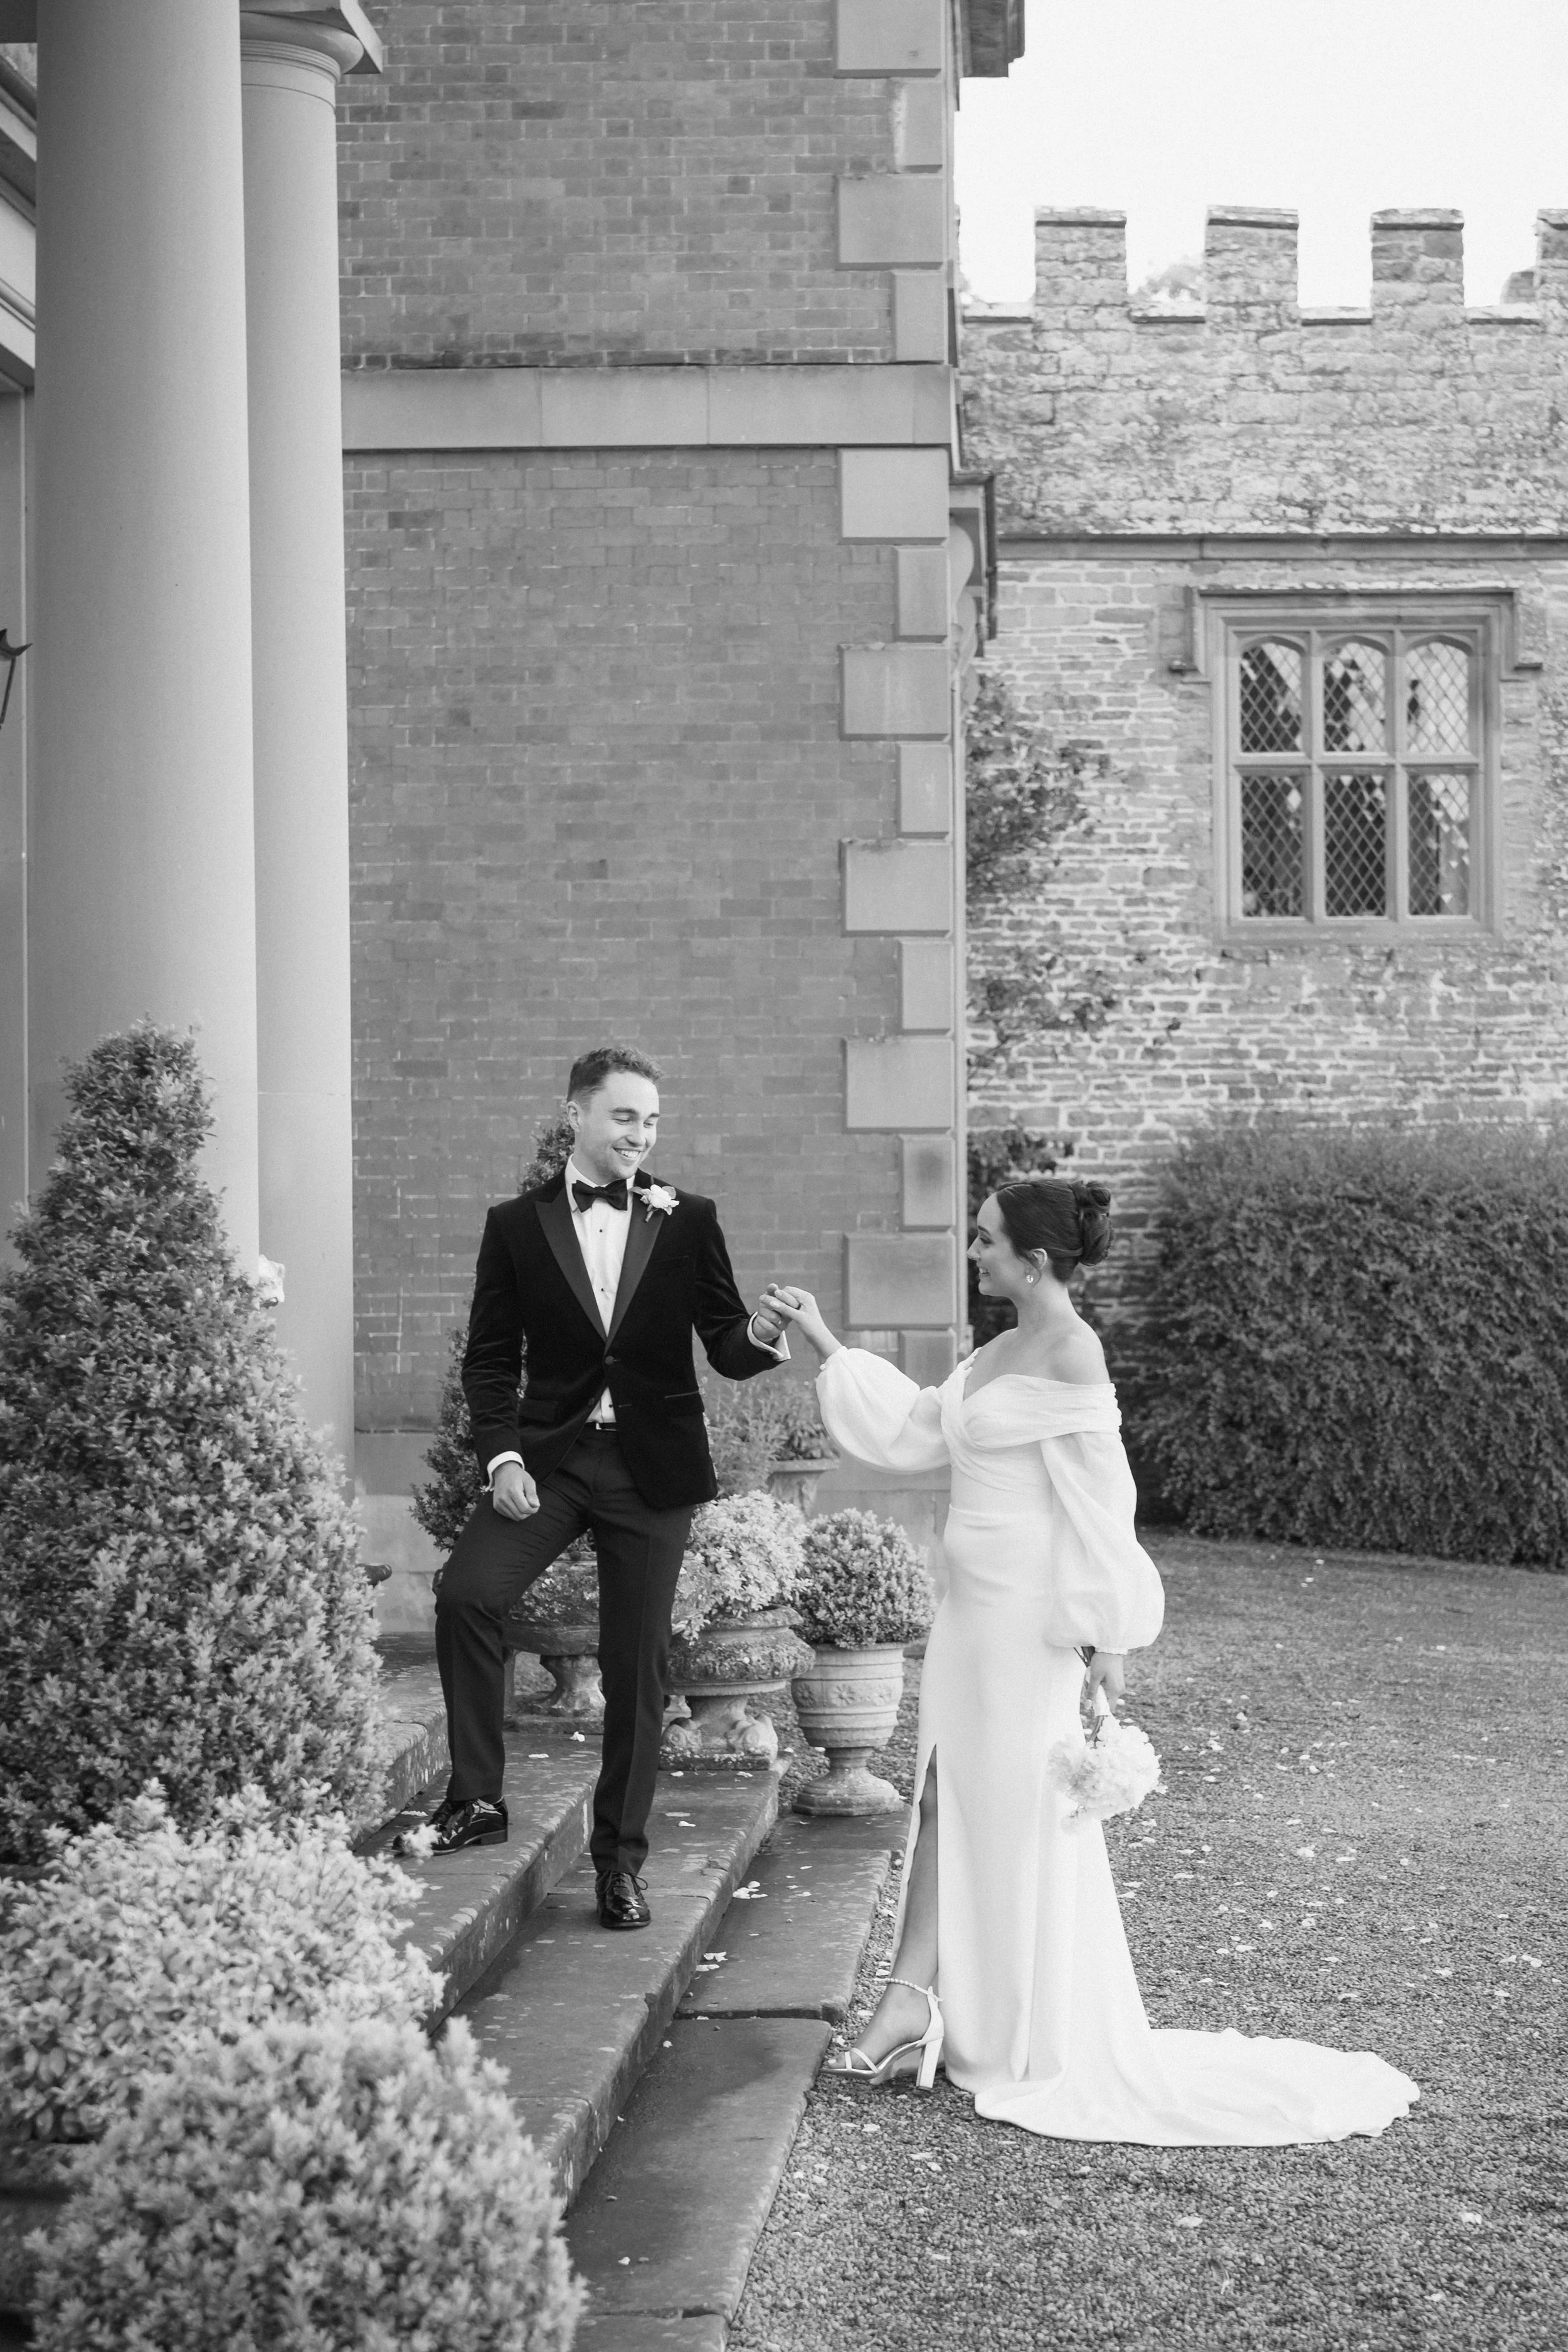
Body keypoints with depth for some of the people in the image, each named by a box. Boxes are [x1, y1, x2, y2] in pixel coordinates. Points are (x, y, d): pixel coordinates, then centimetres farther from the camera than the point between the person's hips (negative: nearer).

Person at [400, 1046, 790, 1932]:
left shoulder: (688, 1221, 4)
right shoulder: (518, 1225, 5)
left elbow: (724, 1349, 2)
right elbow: (491, 1356, 5)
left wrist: (760, 1337, -21)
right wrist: (502, 1456, -9)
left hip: (653, 1467, 0)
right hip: (550, 1454, 0)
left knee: (638, 1662, 3)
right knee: (467, 1593, -22)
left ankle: (622, 1857, 16)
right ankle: (477, 1799, -9)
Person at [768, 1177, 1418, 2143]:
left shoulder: (1071, 1354, -15)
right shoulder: (999, 1353, 12)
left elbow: (1097, 1498, -16)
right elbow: (912, 1427, 20)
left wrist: (1107, 1635, -17)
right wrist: (827, 1346, 21)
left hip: (1032, 1618, -8)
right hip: (972, 1608, 8)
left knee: (1027, 1820, 1)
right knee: (947, 1799, 6)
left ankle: (1053, 2058, 14)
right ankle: (915, 2003, 9)